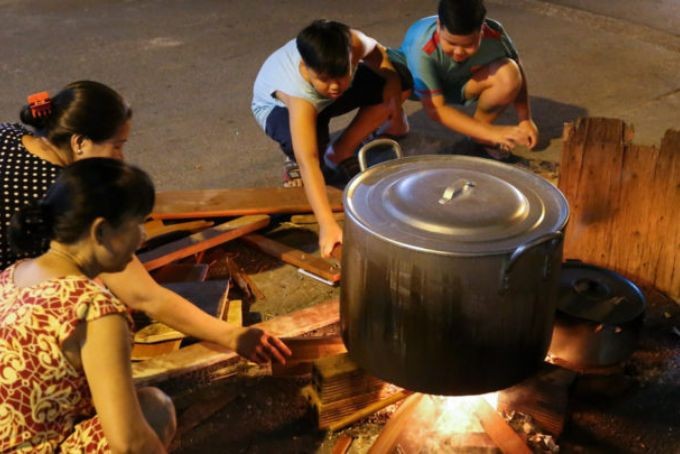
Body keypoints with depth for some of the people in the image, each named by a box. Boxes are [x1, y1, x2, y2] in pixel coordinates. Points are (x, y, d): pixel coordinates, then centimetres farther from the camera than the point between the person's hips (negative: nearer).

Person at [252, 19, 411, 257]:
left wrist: (394, 106, -20)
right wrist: (328, 225, -61)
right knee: (308, 144, -42)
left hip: (323, 98, 5)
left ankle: (339, 153, -3)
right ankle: (294, 160, -2)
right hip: (278, 106, -5)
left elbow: (378, 54, -10)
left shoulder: (351, 43, -36)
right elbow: (308, 161, -53)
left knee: (401, 82, -17)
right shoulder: (297, 92, -46)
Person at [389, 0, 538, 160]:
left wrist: (525, 120, -15)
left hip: (460, 83, 2)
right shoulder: (421, 48, -39)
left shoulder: (494, 35, -30)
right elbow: (435, 108, -35)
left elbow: (516, 75, -10)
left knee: (508, 73, -29)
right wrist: (490, 132, -38)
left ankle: (479, 126, -2)